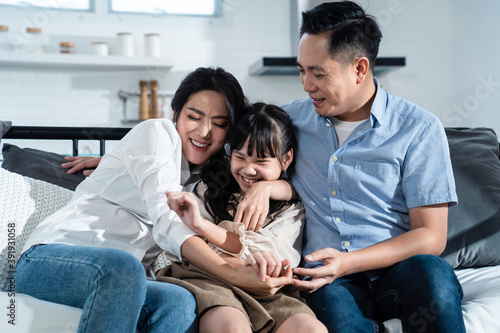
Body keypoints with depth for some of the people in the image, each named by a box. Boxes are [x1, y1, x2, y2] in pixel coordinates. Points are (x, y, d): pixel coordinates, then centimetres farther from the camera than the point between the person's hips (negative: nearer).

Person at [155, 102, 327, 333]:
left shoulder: (292, 210, 16)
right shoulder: (210, 186, 16)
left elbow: (268, 253, -2)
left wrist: (200, 224, -11)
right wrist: (247, 260, -13)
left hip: (265, 291, 2)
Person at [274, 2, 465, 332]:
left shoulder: (419, 129, 1)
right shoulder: (292, 118, 12)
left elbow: (430, 237, -3)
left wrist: (347, 262, -16)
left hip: (395, 271, 0)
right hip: (327, 280, 0)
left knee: (431, 272, -35)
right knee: (332, 301, -36)